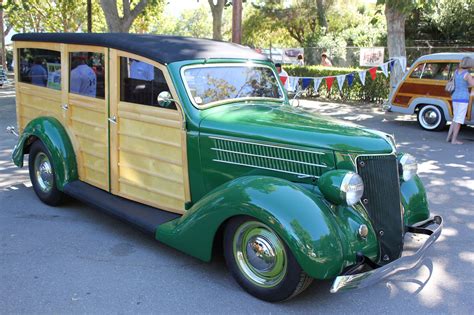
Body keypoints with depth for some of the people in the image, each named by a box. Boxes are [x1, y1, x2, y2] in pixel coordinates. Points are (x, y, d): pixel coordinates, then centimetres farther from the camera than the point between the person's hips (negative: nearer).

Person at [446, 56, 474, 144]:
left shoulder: (456, 71, 7)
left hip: (455, 97, 7)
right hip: (463, 98, -7)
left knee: (455, 118, 16)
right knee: (459, 119, -2)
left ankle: (449, 137, 13)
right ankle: (454, 140, -1)